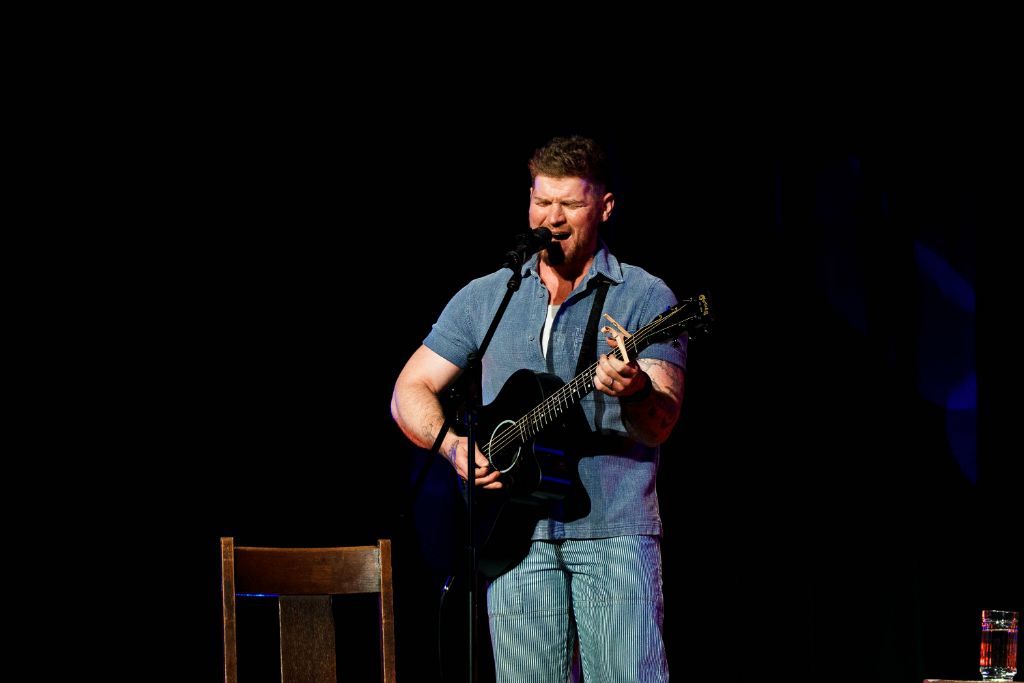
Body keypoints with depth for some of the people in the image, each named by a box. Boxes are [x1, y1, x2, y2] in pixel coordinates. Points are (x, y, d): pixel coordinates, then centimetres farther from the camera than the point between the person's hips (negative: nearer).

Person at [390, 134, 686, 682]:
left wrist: (637, 392, -32)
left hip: (614, 529, -2)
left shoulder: (644, 298, 3)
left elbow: (660, 425, -8)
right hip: (516, 532, 3)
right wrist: (454, 446, -5)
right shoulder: (485, 298, 13)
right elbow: (409, 392, 14)